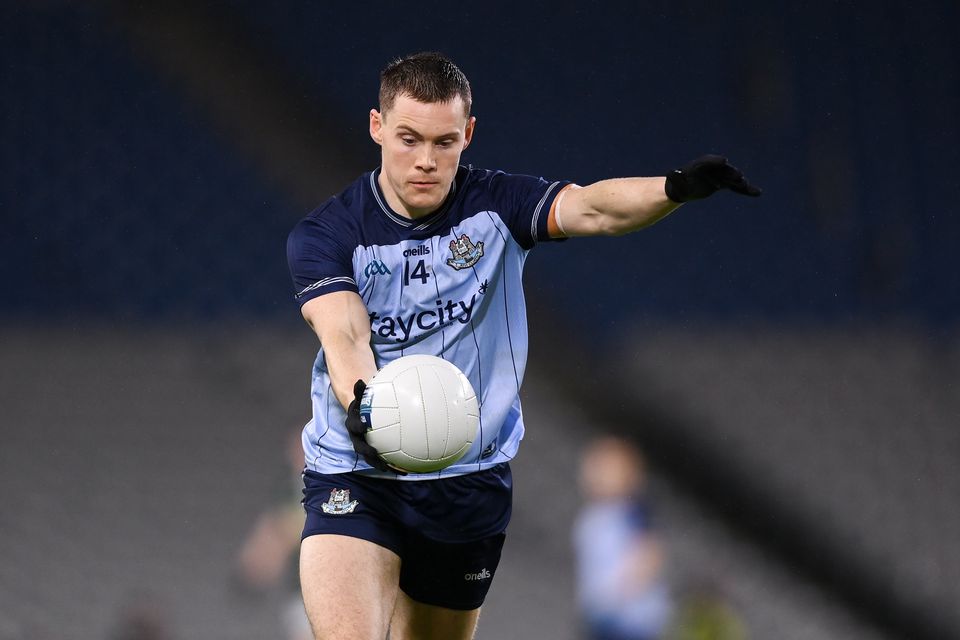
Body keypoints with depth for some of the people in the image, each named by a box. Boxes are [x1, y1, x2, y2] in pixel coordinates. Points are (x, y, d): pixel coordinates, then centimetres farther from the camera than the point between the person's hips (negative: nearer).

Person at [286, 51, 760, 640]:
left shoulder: (495, 205, -2)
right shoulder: (326, 234, -6)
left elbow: (592, 209, -19)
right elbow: (344, 334, -20)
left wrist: (675, 188, -39)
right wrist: (362, 406, -42)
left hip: (471, 485, 3)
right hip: (354, 476, -3)